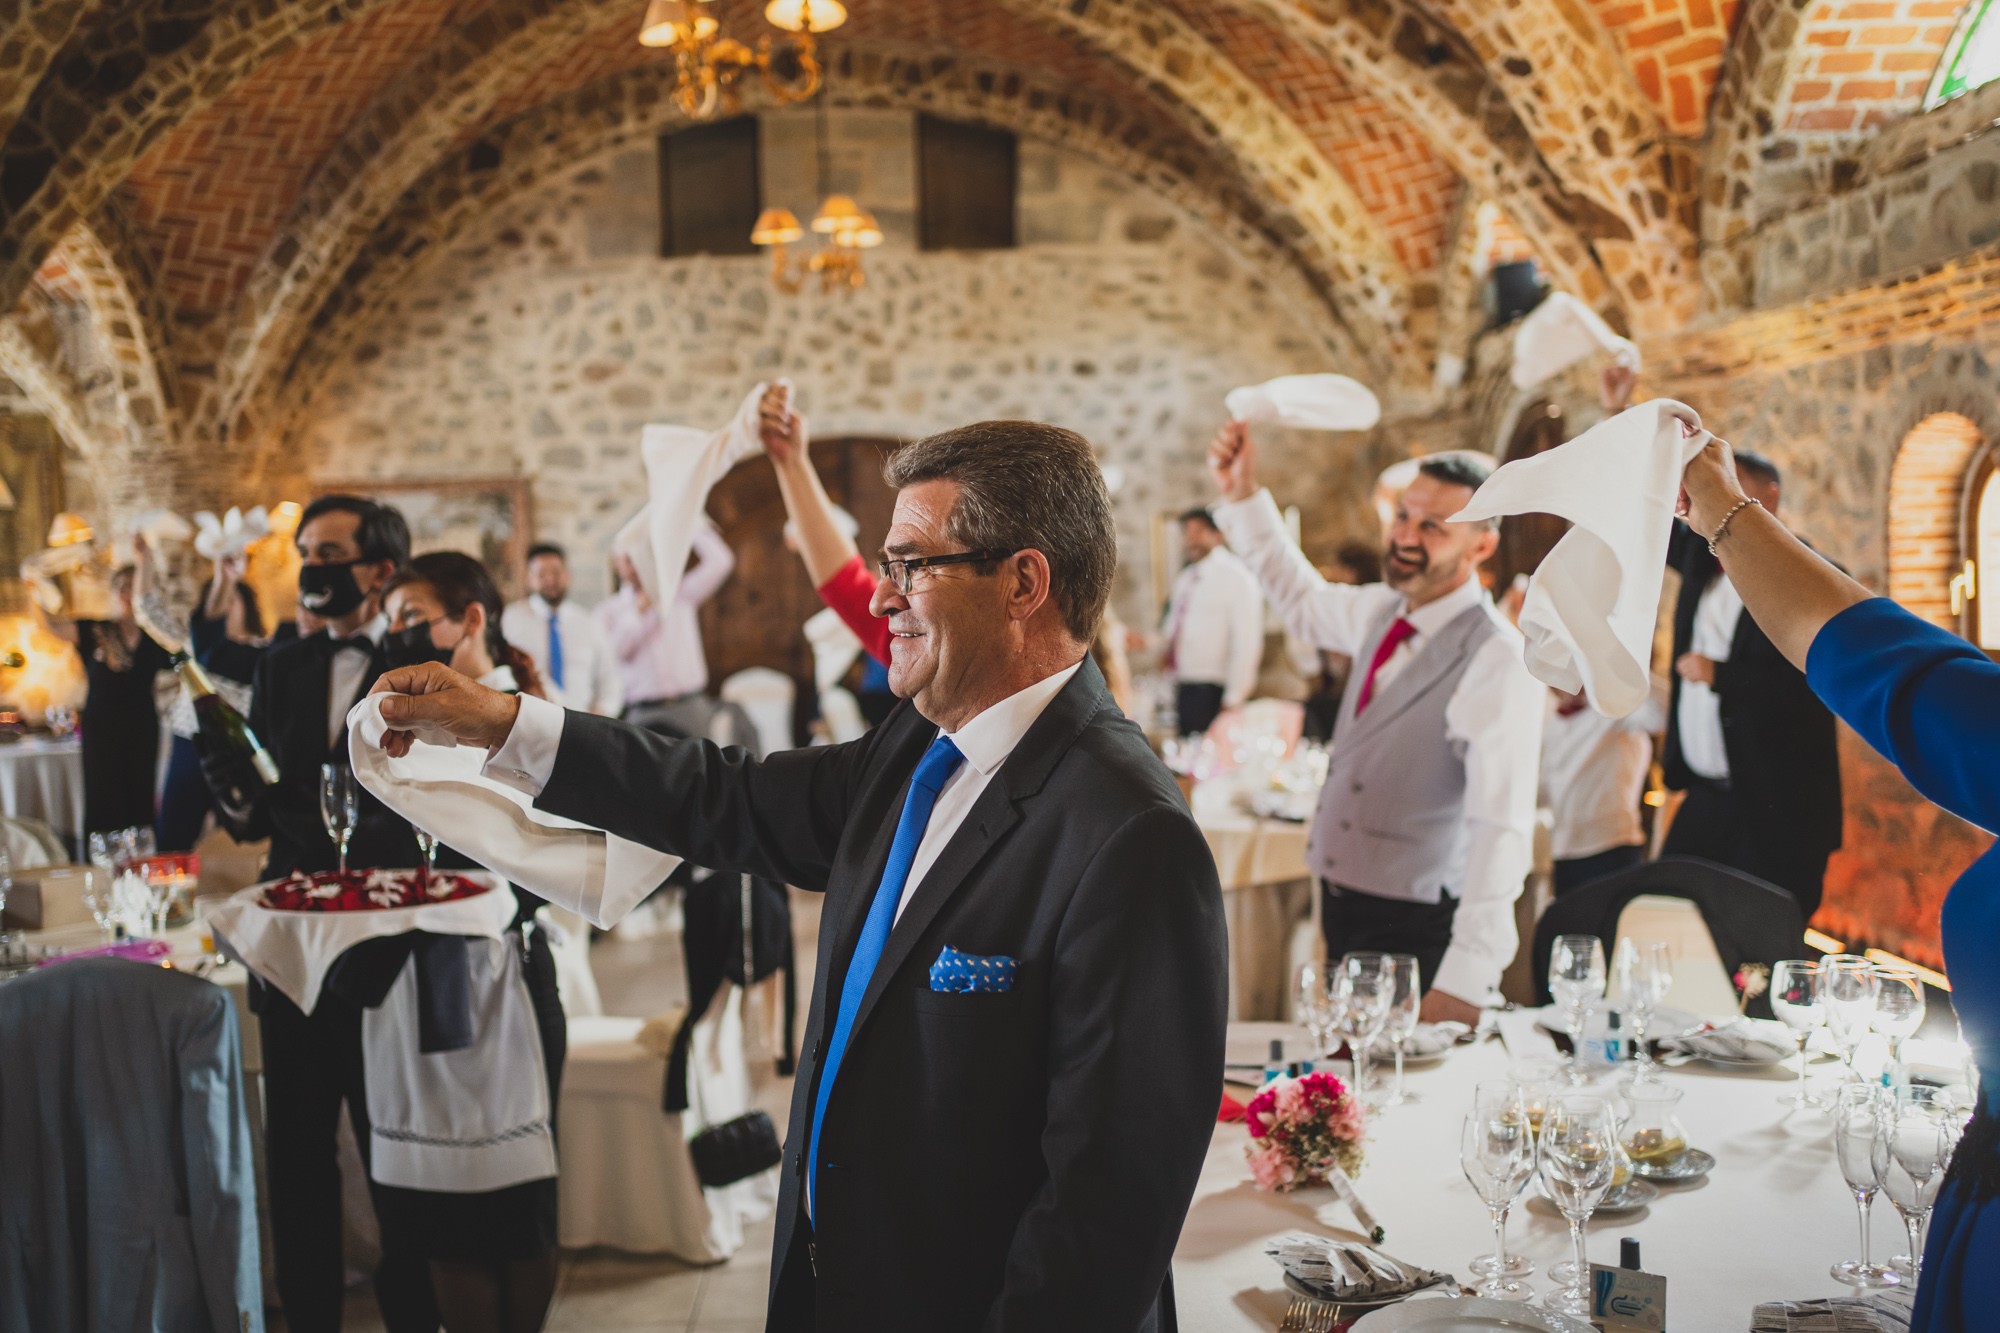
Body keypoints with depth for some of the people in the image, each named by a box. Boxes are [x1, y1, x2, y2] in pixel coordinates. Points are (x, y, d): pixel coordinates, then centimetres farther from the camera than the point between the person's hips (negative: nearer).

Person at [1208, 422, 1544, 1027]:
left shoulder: (1498, 661, -22)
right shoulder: (1383, 613, 2)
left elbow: (1503, 830, -28)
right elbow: (1303, 599, 24)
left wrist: (1464, 982, -35)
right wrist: (1242, 494, 15)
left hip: (1419, 930, -7)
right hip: (1343, 905, 7)